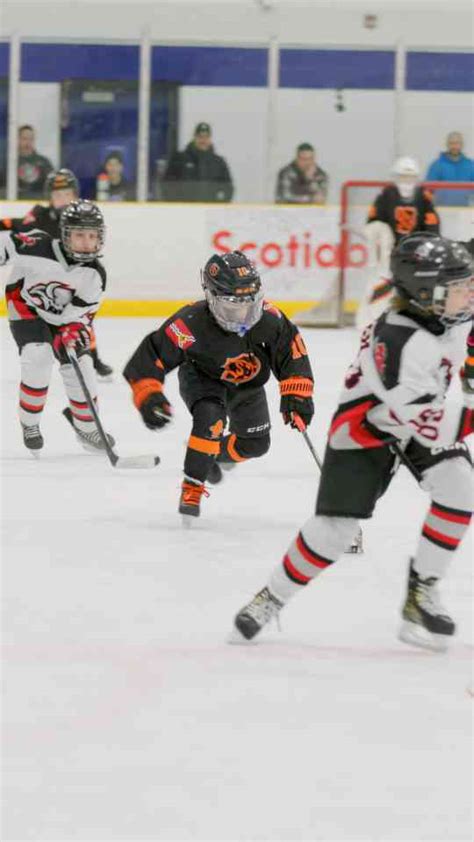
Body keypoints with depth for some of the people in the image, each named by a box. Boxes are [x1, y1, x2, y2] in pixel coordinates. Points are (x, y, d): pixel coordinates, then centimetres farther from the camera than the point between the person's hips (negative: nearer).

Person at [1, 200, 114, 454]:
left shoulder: (94, 275, -18)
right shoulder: (38, 248, -32)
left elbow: (82, 310, -12)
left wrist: (73, 330, -28)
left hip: (62, 317, 4)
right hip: (26, 307, -4)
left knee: (79, 365, -1)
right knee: (38, 359, -25)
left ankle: (86, 426, 22)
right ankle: (30, 424, -5)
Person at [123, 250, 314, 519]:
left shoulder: (266, 317, -34)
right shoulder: (191, 324, -41)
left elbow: (291, 348, -19)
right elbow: (150, 356, -36)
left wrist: (296, 394, -24)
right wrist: (149, 396, -48)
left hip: (247, 383, 4)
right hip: (202, 376, -4)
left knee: (255, 443, 12)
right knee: (210, 418, -33)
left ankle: (215, 455, 45)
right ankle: (192, 487, -21)